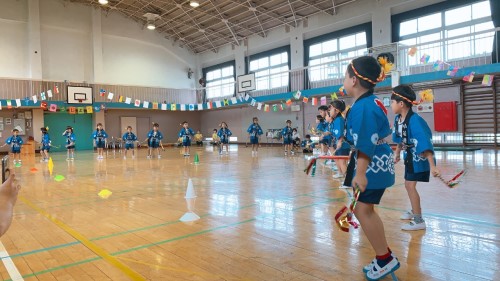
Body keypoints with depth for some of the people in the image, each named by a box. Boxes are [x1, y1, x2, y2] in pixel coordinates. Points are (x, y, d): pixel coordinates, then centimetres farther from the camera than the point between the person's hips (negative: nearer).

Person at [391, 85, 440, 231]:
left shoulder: (415, 120, -30)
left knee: (410, 185, -8)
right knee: (408, 185, 19)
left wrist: (432, 165, -36)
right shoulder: (398, 119, -5)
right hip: (410, 156, 9)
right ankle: (415, 211, 40)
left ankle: (419, 221, 3)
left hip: (420, 158, -9)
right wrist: (397, 153, 21)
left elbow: (425, 144, -33)